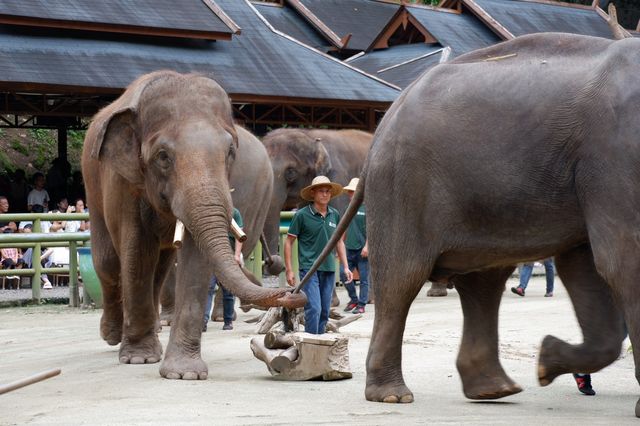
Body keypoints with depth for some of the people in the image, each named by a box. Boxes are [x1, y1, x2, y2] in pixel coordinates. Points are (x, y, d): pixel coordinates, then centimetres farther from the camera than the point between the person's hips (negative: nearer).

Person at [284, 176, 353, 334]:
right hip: (309, 267, -5)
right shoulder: (302, 215, -4)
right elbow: (288, 242, 0)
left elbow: (339, 242, 20)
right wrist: (289, 270, -5)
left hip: (329, 269, 5)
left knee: (325, 311, 8)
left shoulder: (335, 215, 9)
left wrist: (345, 267, 15)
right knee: (314, 308, -15)